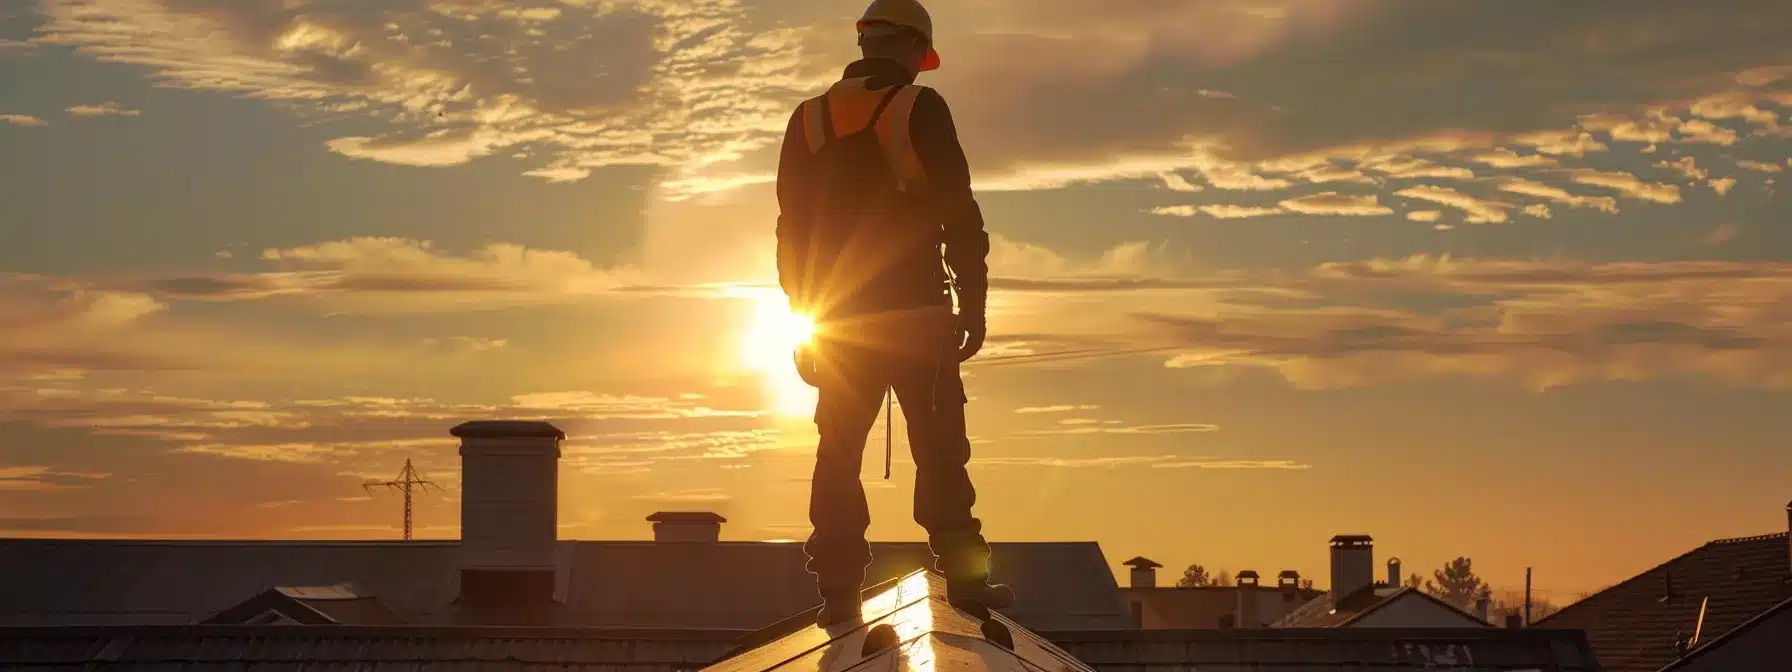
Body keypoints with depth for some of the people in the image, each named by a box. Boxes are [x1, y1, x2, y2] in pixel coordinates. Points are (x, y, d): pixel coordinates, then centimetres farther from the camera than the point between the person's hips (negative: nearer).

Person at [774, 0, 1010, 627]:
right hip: (916, 313, -4)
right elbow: (959, 216, -8)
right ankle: (963, 575, -5)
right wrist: (973, 304, -2)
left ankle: (838, 591, 0)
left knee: (838, 457, 5)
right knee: (939, 451, 0)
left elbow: (792, 227, 11)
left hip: (840, 320, 4)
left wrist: (804, 316, 16)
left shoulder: (809, 120, 9)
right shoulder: (919, 110, -5)